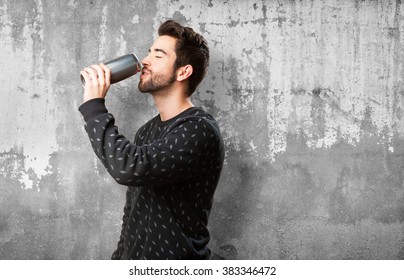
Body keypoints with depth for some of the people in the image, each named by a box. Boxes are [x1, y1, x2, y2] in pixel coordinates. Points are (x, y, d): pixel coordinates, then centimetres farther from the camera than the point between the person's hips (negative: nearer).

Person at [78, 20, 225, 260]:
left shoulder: (199, 131, -19)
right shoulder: (148, 131, 9)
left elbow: (129, 168, -32)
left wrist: (94, 105, -23)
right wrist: (120, 257, 12)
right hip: (133, 260, 7)